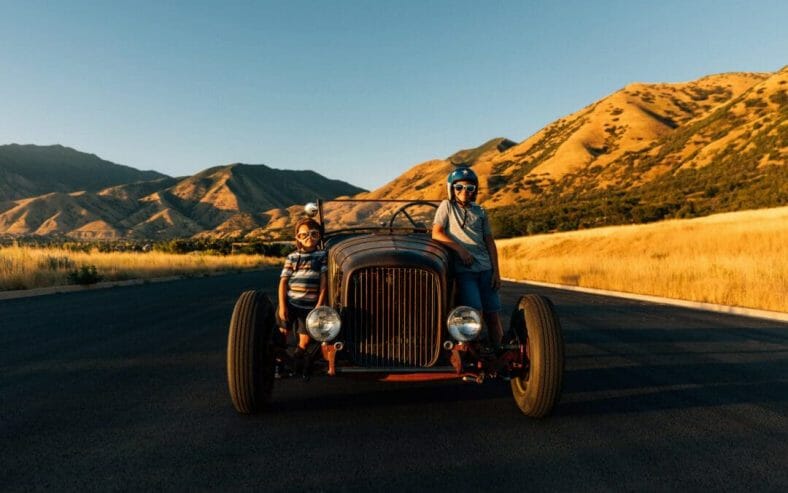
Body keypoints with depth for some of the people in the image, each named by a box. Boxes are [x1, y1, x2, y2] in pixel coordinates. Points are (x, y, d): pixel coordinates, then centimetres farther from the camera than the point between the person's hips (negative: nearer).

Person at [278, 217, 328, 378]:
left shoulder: (322, 255, 3)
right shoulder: (292, 257, 4)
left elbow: (323, 281, -1)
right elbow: (283, 281, 0)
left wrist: (319, 305, -7)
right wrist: (282, 306, -8)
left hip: (309, 306, 0)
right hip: (289, 303, 0)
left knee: (305, 341, 3)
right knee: (282, 332, 3)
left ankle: (296, 366, 30)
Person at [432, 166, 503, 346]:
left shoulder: (480, 212, 15)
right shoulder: (447, 206, 7)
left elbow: (490, 241, 12)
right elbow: (436, 233, -3)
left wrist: (496, 271, 5)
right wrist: (460, 249, -13)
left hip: (485, 269, 4)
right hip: (463, 270, -3)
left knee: (493, 316, 2)